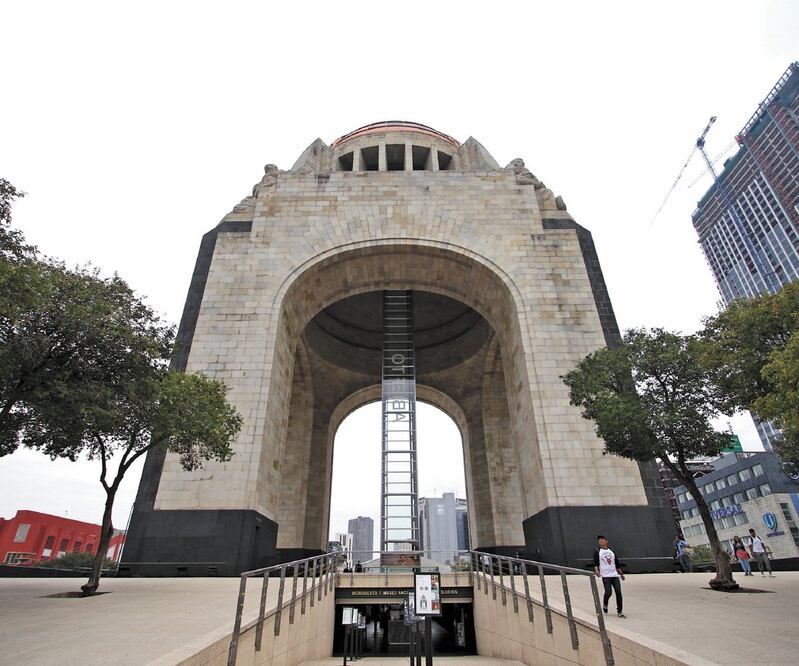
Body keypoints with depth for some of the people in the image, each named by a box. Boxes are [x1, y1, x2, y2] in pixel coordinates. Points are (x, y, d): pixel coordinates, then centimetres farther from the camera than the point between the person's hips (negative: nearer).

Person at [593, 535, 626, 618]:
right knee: (608, 592, -11)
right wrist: (596, 570, -23)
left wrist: (621, 573, 22)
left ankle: (619, 611, 9)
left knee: (618, 592, -3)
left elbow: (617, 563, 23)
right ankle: (605, 604, 19)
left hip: (615, 575, 4)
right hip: (605, 576, -4)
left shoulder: (612, 551, 16)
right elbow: (595, 562, -7)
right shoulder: (597, 551, 2)